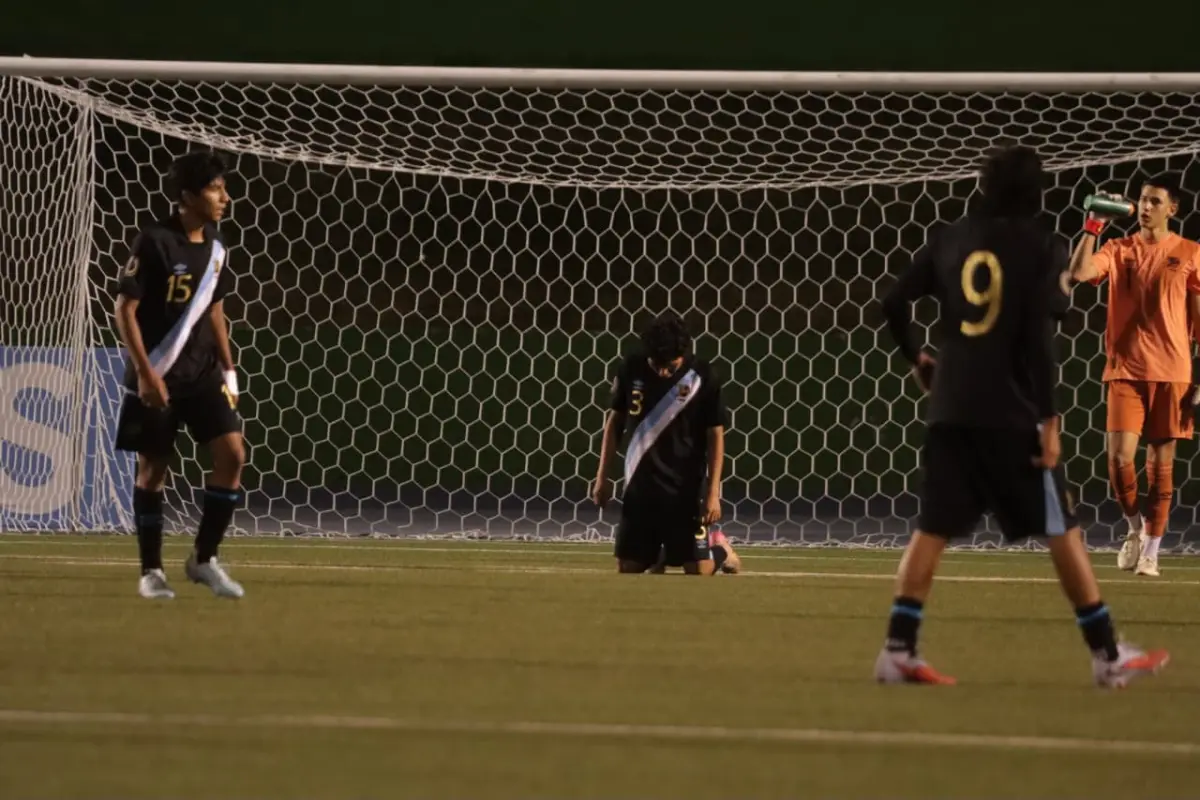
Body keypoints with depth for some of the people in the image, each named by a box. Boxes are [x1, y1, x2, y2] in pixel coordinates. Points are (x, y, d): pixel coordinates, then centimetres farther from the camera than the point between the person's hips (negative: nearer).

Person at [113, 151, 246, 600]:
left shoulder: (215, 247, 6)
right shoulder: (154, 242, -14)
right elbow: (125, 310, -14)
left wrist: (228, 370, 12)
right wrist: (145, 372, -19)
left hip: (202, 373, 5)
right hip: (157, 376, -5)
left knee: (232, 454, -8)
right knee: (153, 468, 2)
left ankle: (204, 559, 4)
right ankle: (151, 571, 13)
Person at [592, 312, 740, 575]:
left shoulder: (703, 378, -11)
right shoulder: (632, 370, -3)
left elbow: (715, 436, -6)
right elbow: (615, 421, 9)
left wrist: (713, 492, -11)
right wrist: (602, 477, 8)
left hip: (686, 488, -3)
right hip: (640, 485, 3)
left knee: (698, 570, -6)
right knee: (627, 568, 4)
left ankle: (719, 548, 28)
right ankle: (660, 554, 37)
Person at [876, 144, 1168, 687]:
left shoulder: (950, 240, 7)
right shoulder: (1042, 249, -6)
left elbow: (893, 304, 5)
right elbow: (1038, 342, -13)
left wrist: (916, 359, 22)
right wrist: (1048, 422, -10)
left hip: (949, 411, 4)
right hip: (1011, 413, -4)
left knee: (933, 529, 7)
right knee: (1061, 530, 3)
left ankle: (898, 651, -2)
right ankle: (1107, 655, 6)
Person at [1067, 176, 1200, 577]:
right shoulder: (1119, 250, 6)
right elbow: (1079, 272, -12)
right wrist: (1093, 226, -12)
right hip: (1125, 370, 1)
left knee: (1161, 462, 2)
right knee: (1120, 458, -9)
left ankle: (1150, 552, 10)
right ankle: (1135, 525, 17)